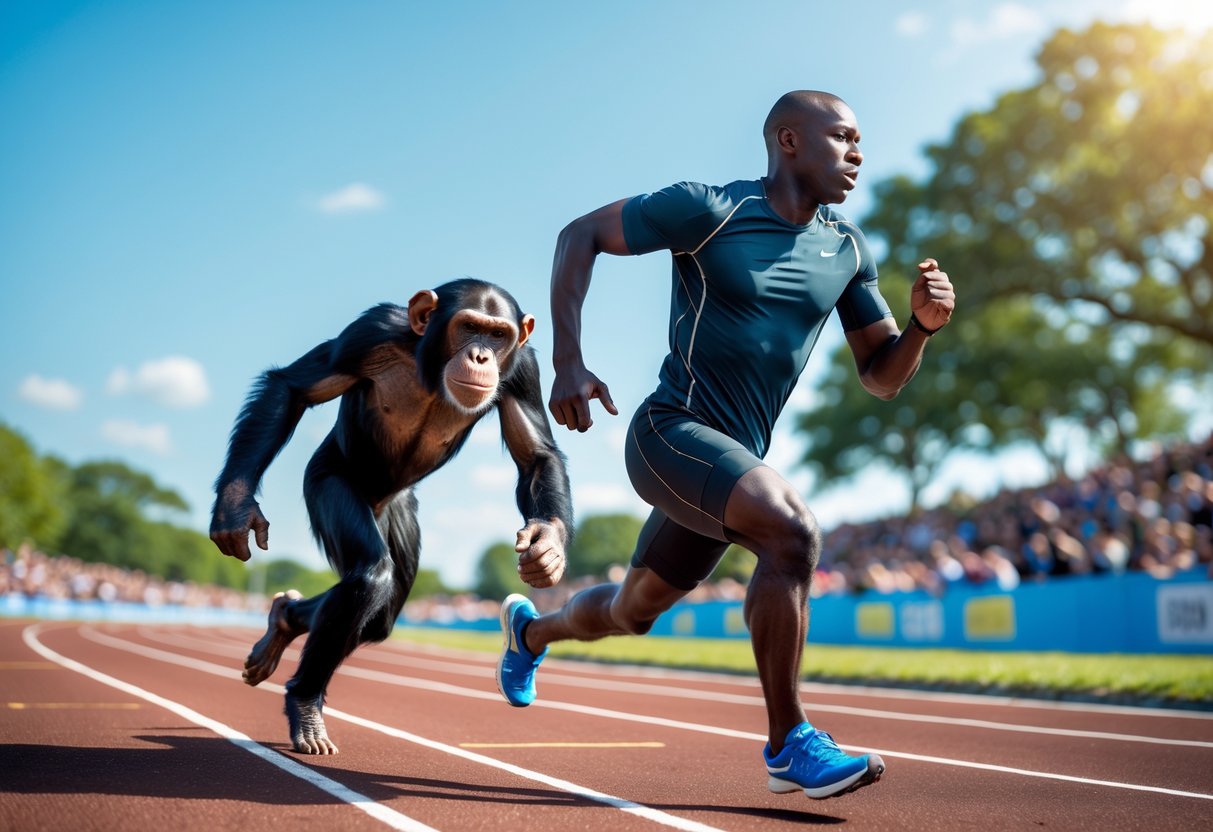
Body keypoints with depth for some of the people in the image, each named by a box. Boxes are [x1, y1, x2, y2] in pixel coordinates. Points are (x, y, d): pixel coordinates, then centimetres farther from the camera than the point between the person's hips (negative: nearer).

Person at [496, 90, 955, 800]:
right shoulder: (711, 209, -11)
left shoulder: (848, 249, 6)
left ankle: (533, 628, 52)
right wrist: (569, 363, -15)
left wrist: (923, 323, -13)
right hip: (672, 431, -7)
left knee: (633, 612, 20)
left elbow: (881, 376, 9)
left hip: (735, 460, 7)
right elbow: (580, 235, -5)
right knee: (793, 530, -30)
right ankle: (790, 746, -17)